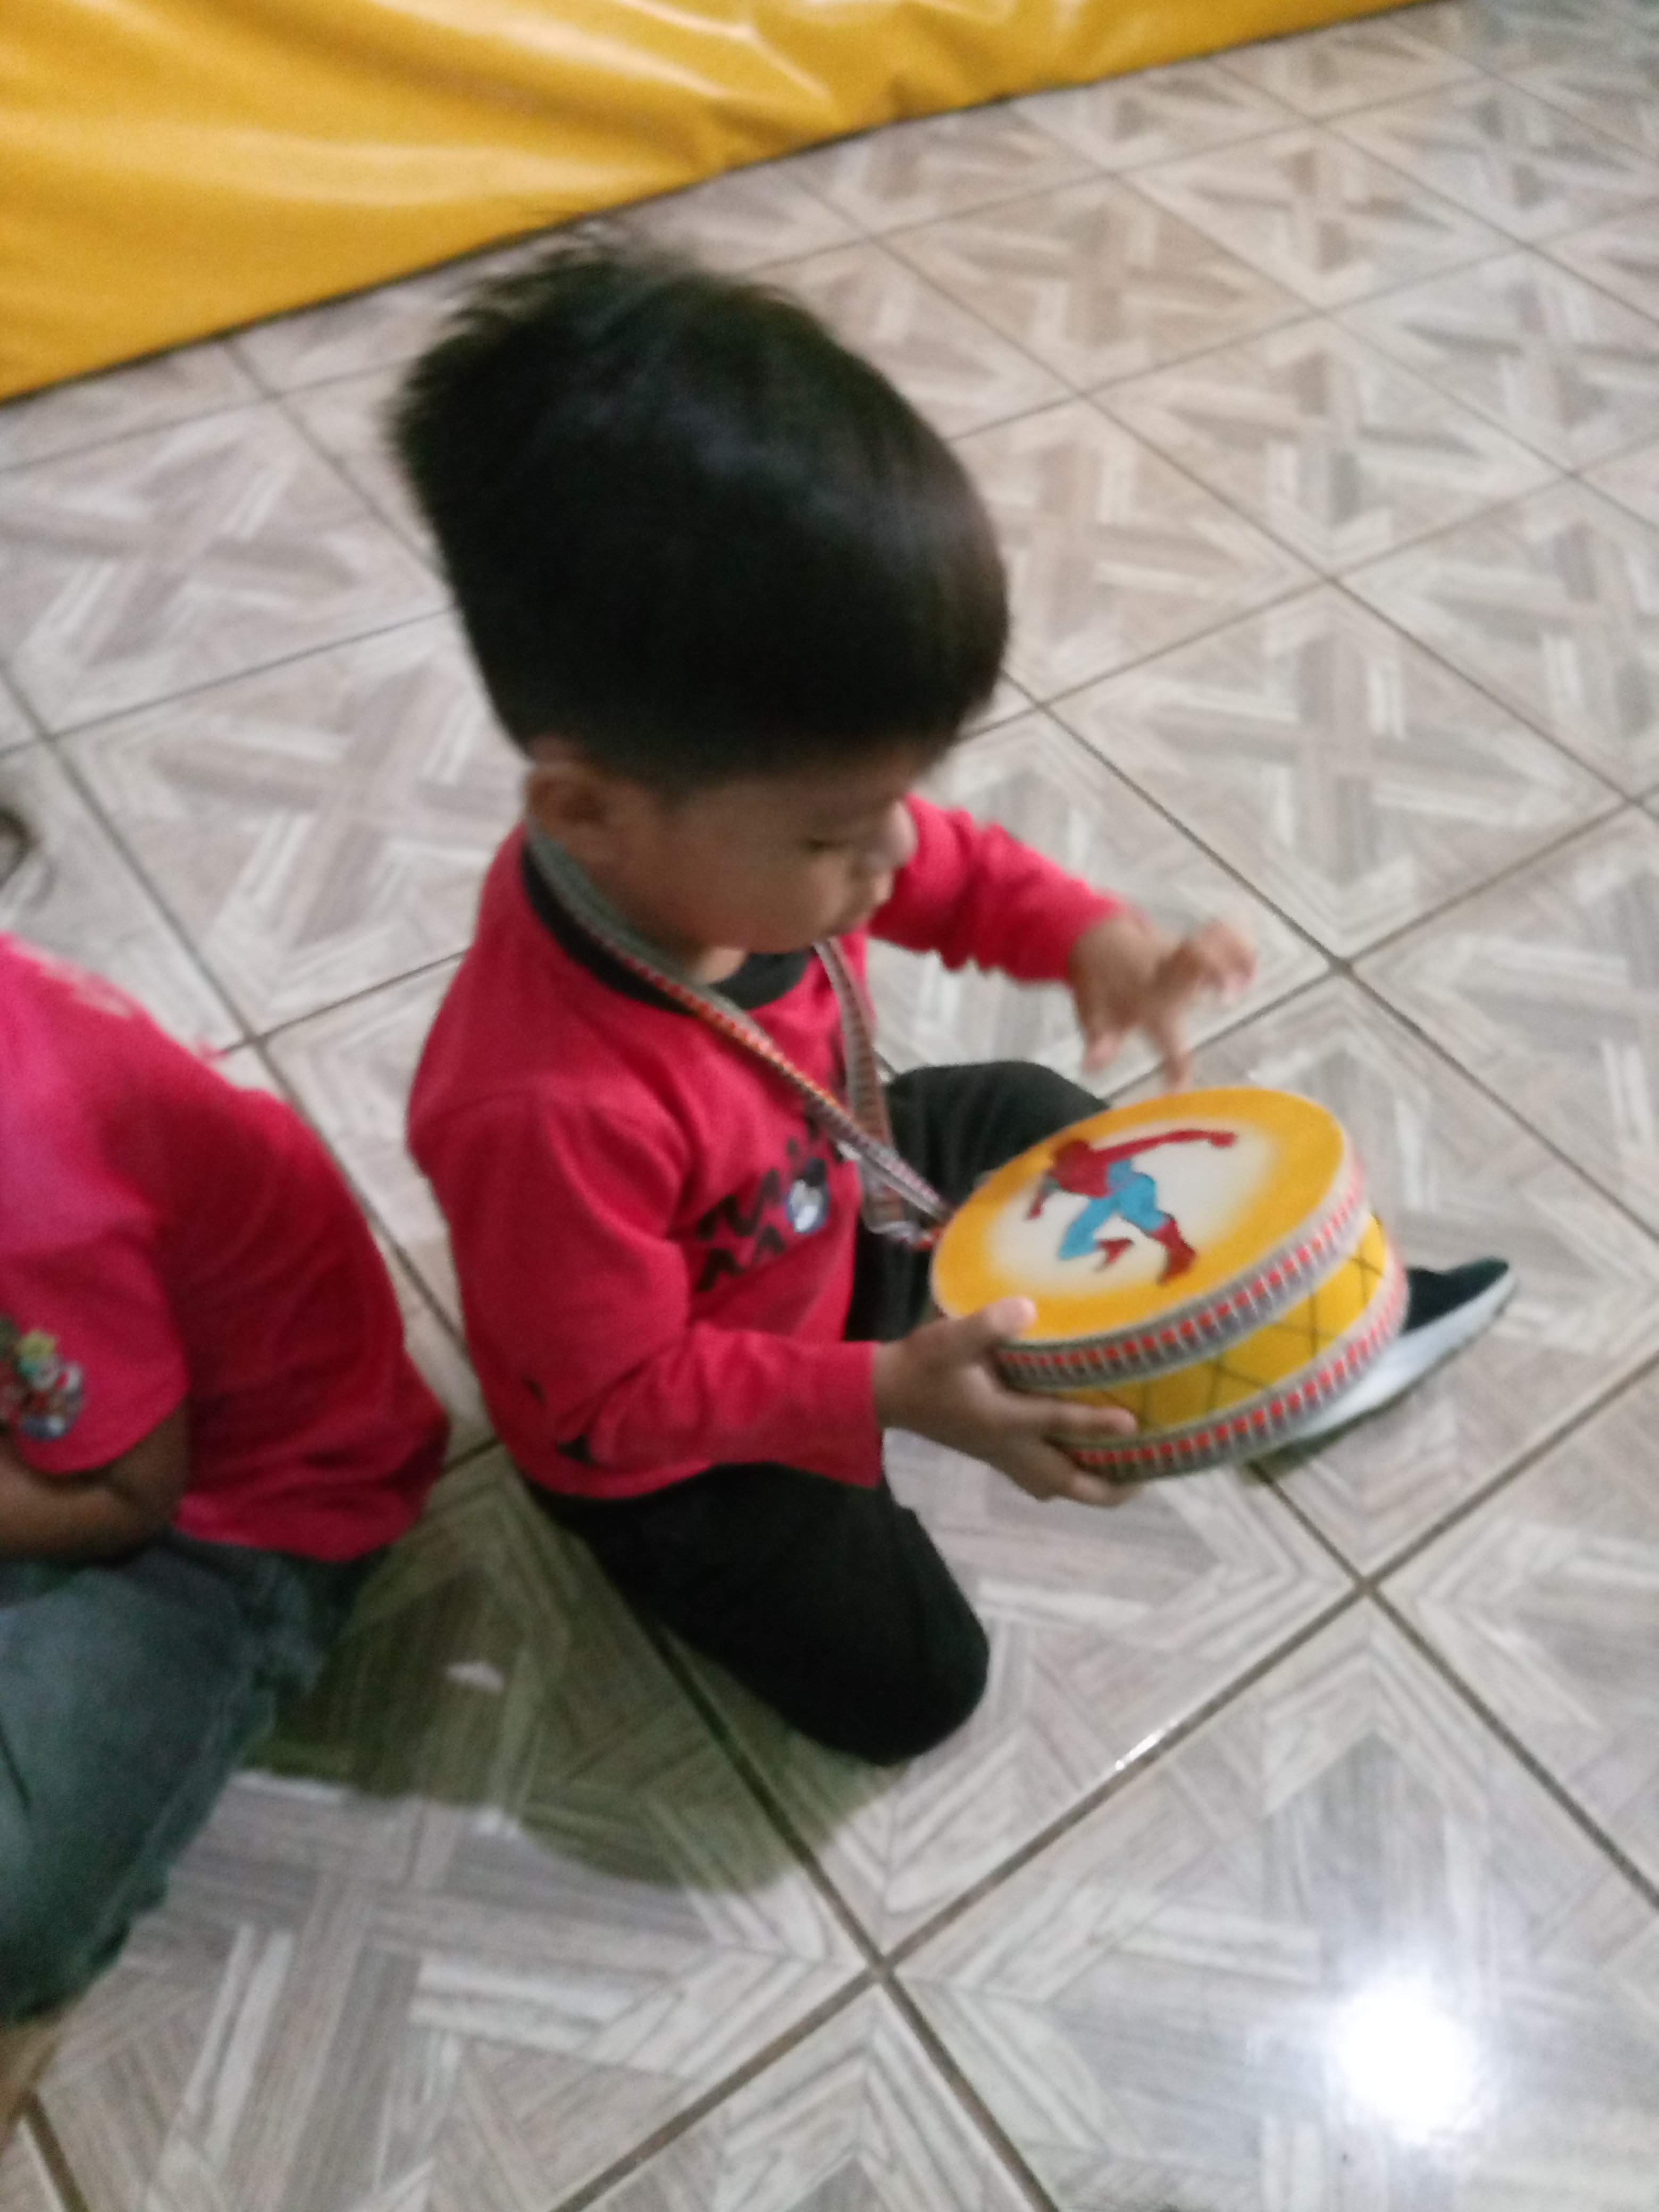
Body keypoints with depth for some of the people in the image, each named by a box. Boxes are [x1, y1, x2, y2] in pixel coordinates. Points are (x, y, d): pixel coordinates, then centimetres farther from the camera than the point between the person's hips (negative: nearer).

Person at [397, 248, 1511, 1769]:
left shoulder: (734, 820, -24)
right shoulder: (547, 1112, -45)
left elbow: (945, 869, -3)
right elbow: (623, 1395, -29)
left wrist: (1090, 935, -21)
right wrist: (888, 1393, -34)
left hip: (823, 1212, 7)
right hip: (658, 1448, -6)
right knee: (908, 1685, -4)